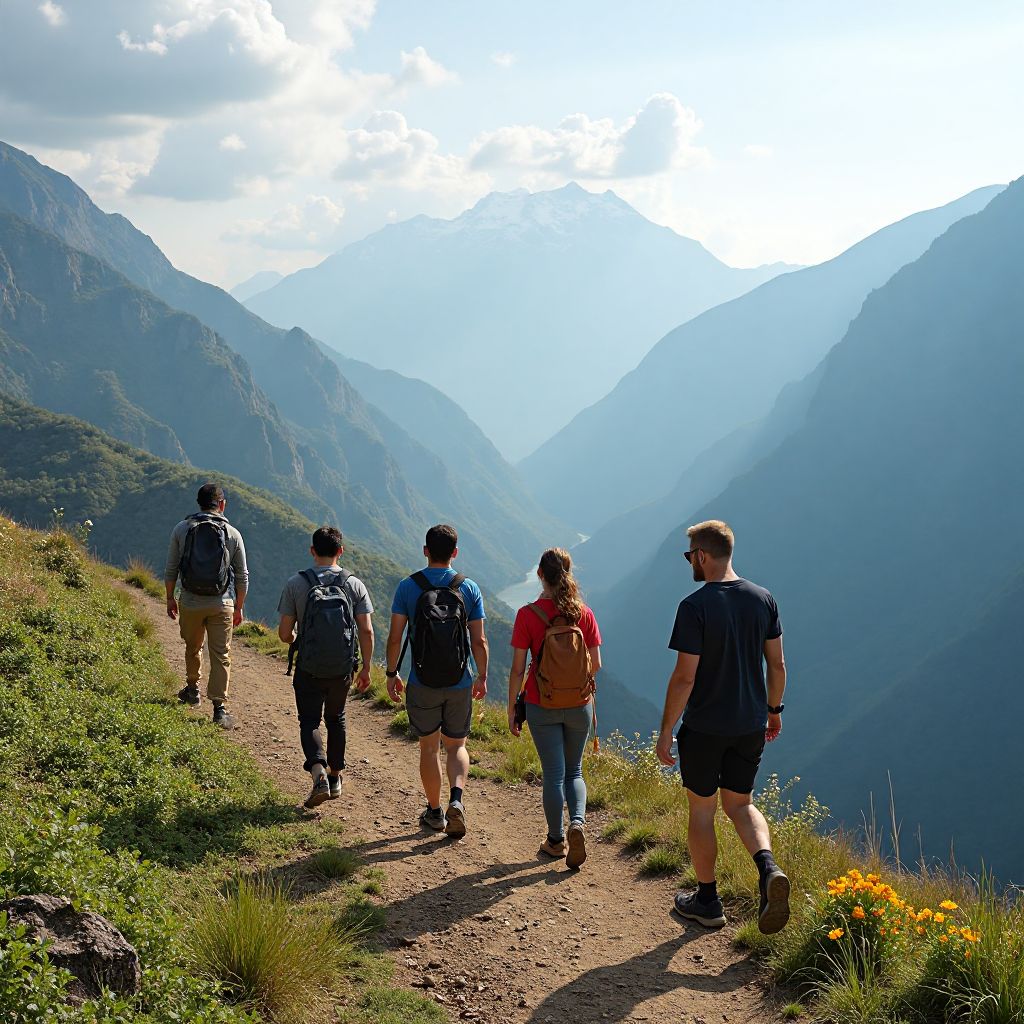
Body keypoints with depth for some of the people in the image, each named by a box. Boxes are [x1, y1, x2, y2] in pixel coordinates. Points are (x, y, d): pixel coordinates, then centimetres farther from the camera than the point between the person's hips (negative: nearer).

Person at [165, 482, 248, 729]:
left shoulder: (182, 530, -2)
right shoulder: (232, 534, -2)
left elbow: (171, 570, 2)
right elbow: (242, 576, 2)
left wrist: (170, 599, 14)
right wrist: (239, 607, 13)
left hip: (190, 602, 1)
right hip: (222, 604, -1)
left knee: (193, 647, 24)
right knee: (221, 656, 3)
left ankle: (192, 688, 43)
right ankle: (219, 708, -2)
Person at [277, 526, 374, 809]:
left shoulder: (296, 583, -9)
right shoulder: (354, 584, -6)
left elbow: (284, 633, -7)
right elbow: (366, 631, -7)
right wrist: (365, 668, 4)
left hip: (308, 669, -2)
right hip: (343, 669, 2)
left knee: (309, 722, 9)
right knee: (336, 719, 23)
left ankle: (319, 773, -14)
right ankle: (335, 777, 31)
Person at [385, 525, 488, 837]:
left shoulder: (408, 587, -6)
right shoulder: (469, 589, -3)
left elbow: (395, 637, -6)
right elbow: (479, 641, -2)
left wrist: (392, 674, 6)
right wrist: (482, 677, 11)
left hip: (422, 683, -1)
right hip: (460, 683, 1)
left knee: (429, 747, 15)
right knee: (456, 746, 15)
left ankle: (435, 812, 22)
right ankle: (456, 799, -8)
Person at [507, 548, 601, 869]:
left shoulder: (527, 614, -12)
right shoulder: (584, 614, -5)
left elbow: (517, 669, -10)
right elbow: (596, 664, -1)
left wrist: (511, 711, 0)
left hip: (541, 706, -2)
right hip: (579, 705, 2)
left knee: (553, 774, 8)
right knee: (574, 772, 17)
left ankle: (556, 840, 18)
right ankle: (577, 822, -6)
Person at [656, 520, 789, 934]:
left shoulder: (695, 607, -18)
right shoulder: (763, 599, 0)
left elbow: (684, 677, -19)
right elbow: (777, 664, 6)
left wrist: (665, 730, -10)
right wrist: (774, 709, 20)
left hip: (704, 728, -5)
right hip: (751, 726, 5)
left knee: (702, 810, 11)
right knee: (740, 805, 17)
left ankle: (707, 901, 21)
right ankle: (768, 868, -10)